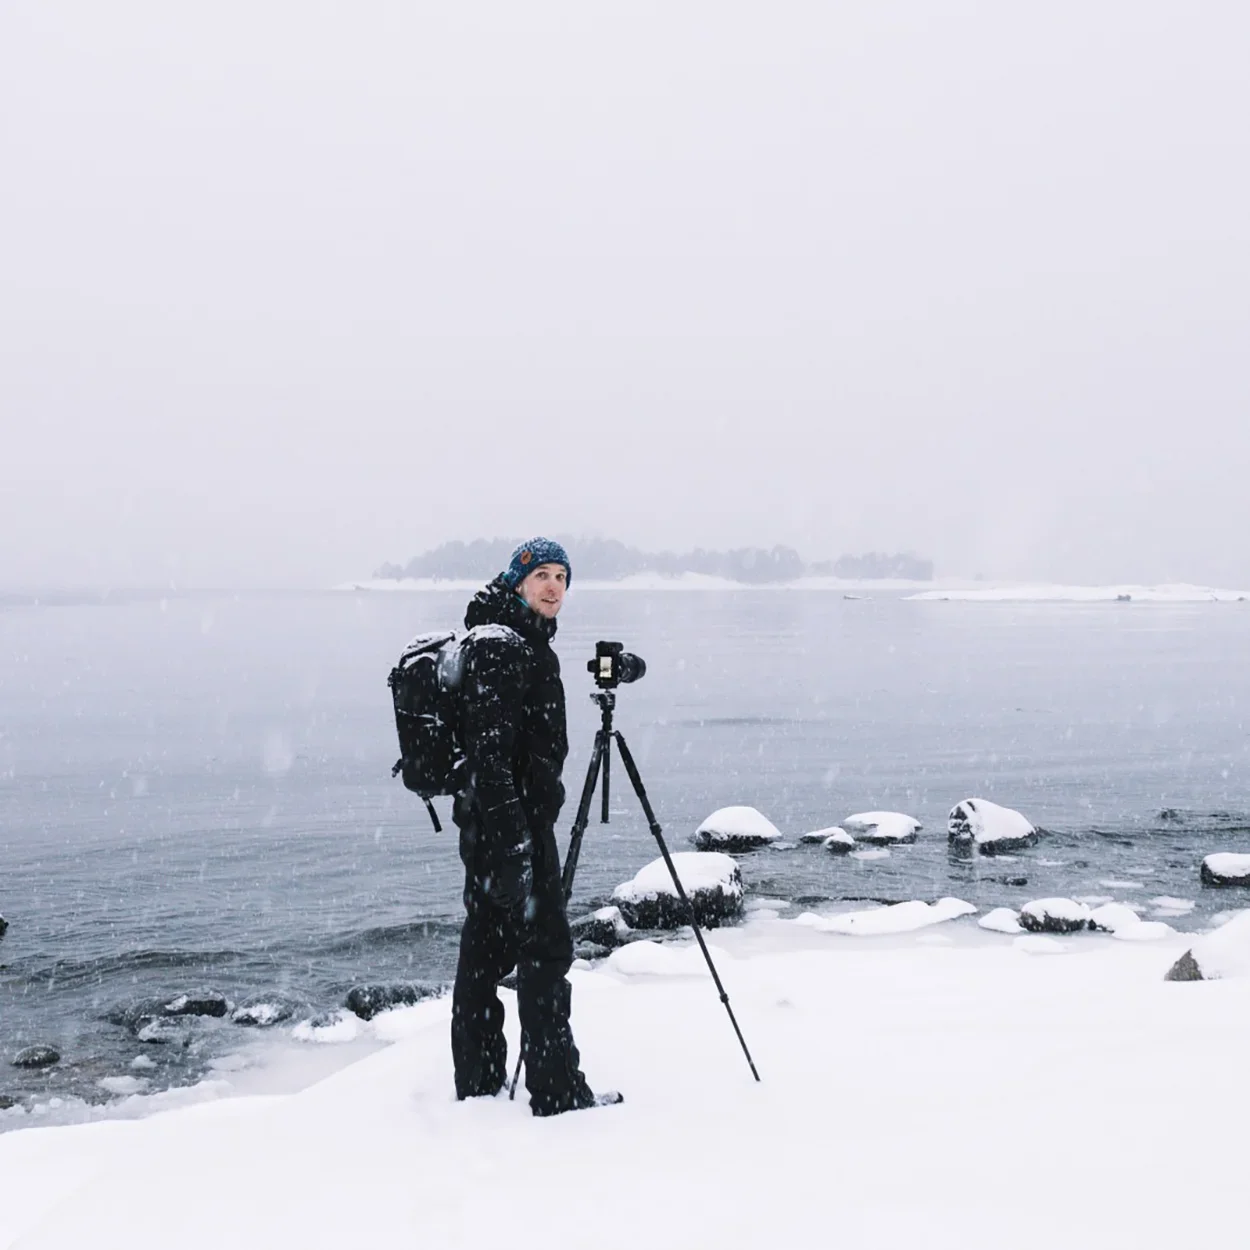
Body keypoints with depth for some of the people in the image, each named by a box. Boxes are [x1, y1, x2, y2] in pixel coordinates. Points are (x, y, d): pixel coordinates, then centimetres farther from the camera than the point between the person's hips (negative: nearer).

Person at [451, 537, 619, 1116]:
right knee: (546, 948, -7)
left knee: (485, 948, 13)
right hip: (511, 821, -11)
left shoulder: (525, 644, 18)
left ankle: (477, 1084, 21)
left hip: (491, 823, 11)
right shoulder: (500, 646, -15)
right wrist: (512, 833, -27)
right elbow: (489, 746, -23)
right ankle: (558, 1093, -3)